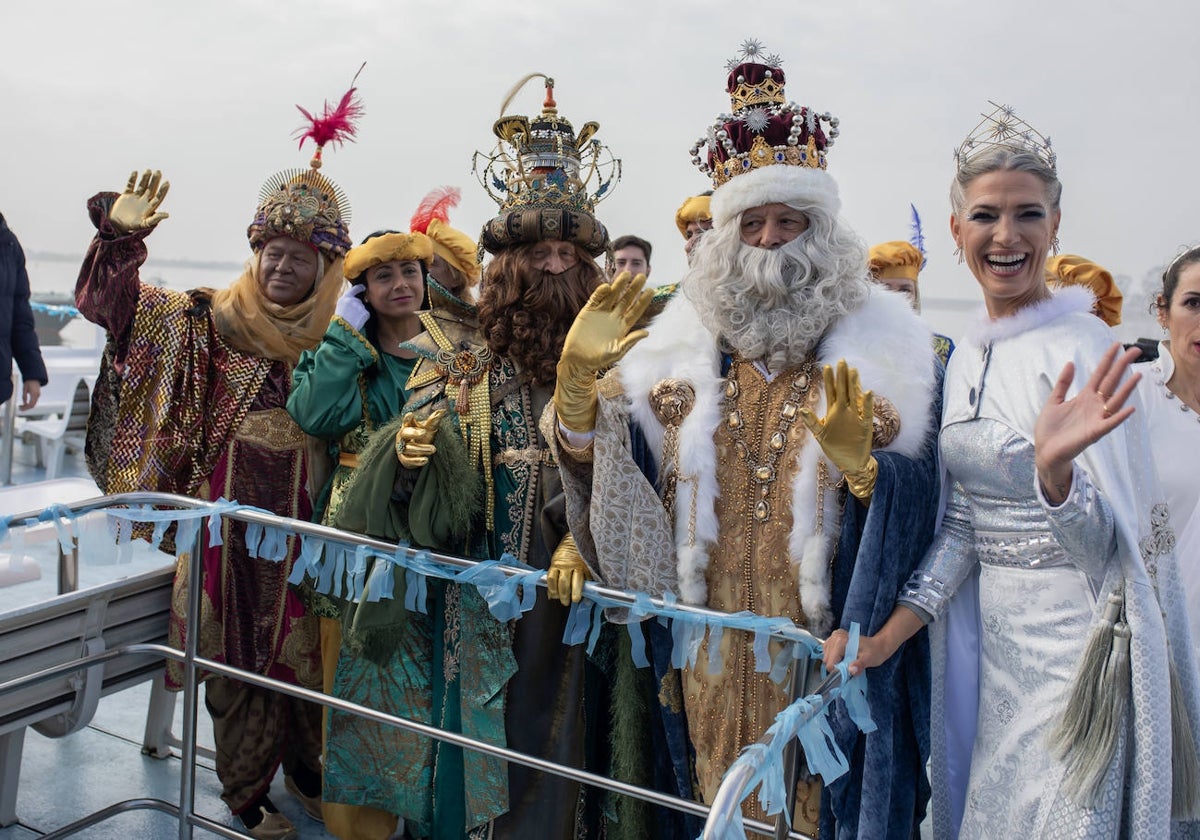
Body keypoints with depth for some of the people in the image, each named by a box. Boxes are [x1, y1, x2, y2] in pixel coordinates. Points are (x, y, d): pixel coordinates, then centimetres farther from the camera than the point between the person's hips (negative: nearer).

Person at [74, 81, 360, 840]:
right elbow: (122, 309, -4)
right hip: (232, 513, -1)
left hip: (307, 516, 1)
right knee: (239, 648, 9)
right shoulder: (213, 320, -1)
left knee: (306, 645, 11)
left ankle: (306, 767, 34)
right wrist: (121, 235, -17)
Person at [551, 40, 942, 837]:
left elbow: (917, 514, -10)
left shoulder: (886, 346, -4)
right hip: (715, 649, 3)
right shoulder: (680, 340, 4)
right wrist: (579, 378, -12)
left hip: (827, 651, -2)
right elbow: (605, 470, 3)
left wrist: (859, 461, -29)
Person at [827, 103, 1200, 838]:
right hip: (992, 638, 7)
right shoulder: (970, 356, 3)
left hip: (1076, 644, -6)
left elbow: (1111, 543, -19)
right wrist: (887, 634, 3)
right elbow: (965, 519, 7)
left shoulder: (1084, 349, -17)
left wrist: (1052, 470, -39)